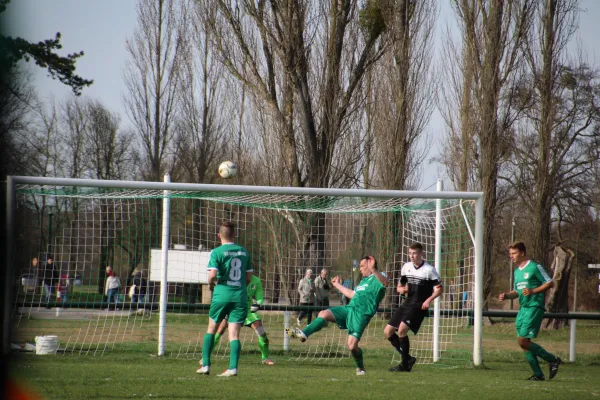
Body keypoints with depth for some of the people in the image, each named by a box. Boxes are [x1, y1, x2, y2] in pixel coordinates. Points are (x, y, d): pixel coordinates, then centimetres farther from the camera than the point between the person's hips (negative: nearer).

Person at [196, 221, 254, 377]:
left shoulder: (217, 252, -6)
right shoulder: (243, 252, 8)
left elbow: (212, 275, -16)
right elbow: (248, 277, 12)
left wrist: (211, 282, 6)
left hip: (222, 294, -2)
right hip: (240, 295, 2)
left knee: (211, 329, 15)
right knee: (234, 334, -1)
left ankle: (205, 365, 13)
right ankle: (233, 367, -15)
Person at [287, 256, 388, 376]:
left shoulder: (377, 278, -1)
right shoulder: (364, 280, 28)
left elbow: (385, 282, -26)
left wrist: (373, 270, -41)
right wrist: (338, 285, 48)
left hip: (361, 314, -8)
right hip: (349, 308, 8)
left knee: (352, 345, -16)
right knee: (324, 314, -13)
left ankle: (360, 368, 9)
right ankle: (303, 334, -18)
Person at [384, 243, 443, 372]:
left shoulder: (429, 269, -8)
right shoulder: (406, 267, 10)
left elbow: (440, 288, -6)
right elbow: (399, 286, 20)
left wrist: (429, 299, -21)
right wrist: (401, 289, -4)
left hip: (419, 306, -7)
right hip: (406, 303, 7)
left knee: (402, 329, -24)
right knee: (388, 331, 2)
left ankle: (405, 365, -12)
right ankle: (408, 358, 13)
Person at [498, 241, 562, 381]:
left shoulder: (535, 267, -7)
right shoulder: (517, 271, 17)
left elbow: (550, 283, -8)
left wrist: (533, 291, -18)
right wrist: (506, 296, 6)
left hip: (534, 307, -9)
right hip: (523, 308, 9)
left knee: (523, 341, -15)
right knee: (524, 343, 3)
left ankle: (553, 360, -2)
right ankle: (538, 374, 9)